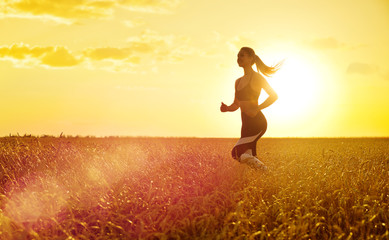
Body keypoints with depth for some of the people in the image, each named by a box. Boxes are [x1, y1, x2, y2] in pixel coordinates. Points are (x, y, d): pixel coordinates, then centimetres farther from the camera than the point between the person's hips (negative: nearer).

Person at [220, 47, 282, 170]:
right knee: (251, 158, 7)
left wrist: (256, 109, -21)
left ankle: (267, 173, -9)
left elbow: (274, 96, -13)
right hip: (246, 124, 8)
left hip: (257, 122, -8)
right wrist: (227, 108, 1)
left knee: (238, 153, -19)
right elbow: (236, 105, 24)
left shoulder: (256, 77, -7)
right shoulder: (238, 81, 17)